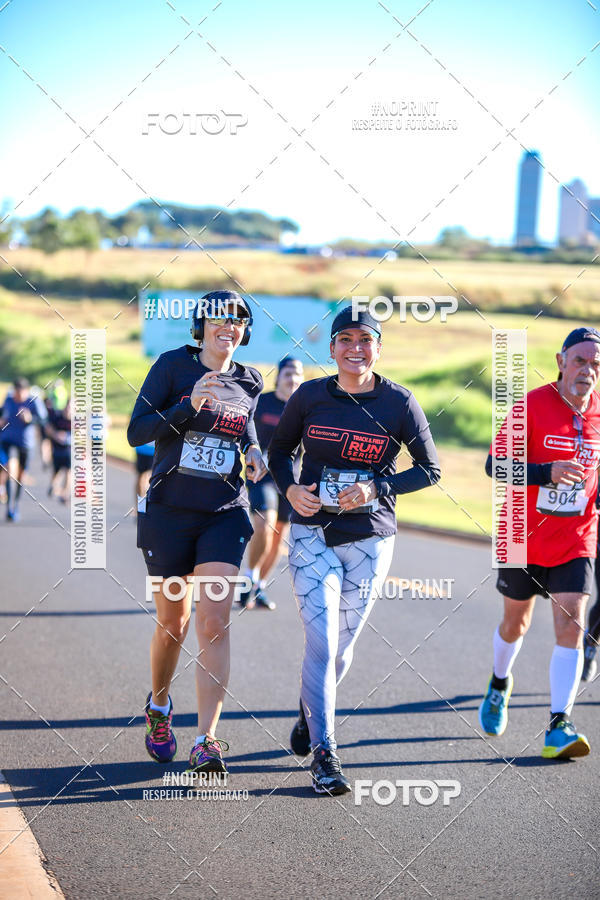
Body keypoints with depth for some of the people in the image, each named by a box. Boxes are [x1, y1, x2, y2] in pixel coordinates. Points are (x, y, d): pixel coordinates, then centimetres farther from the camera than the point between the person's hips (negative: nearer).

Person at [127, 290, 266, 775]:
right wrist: (189, 406, -22)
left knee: (214, 623, -12)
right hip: (169, 511, -1)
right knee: (173, 622, 10)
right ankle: (159, 708, 39)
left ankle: (206, 741, -13)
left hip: (224, 515, 1)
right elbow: (137, 431, -9)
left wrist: (254, 452, 5)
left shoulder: (248, 382, 7)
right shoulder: (173, 366, -4)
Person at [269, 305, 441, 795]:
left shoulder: (399, 403, -5)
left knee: (342, 644, 10)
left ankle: (310, 713, 40)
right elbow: (279, 450, 13)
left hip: (371, 539, 1)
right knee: (321, 641, -11)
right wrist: (290, 488, -8)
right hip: (313, 534, 0)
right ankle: (324, 753, -6)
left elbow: (430, 469, 2)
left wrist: (378, 489, -13)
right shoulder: (309, 396, -2)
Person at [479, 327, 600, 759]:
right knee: (516, 622, 17)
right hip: (525, 538, -2)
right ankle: (500, 683, 47)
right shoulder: (532, 405, -13)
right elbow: (495, 464, -17)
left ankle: (559, 728, -12)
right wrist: (547, 473, -32)